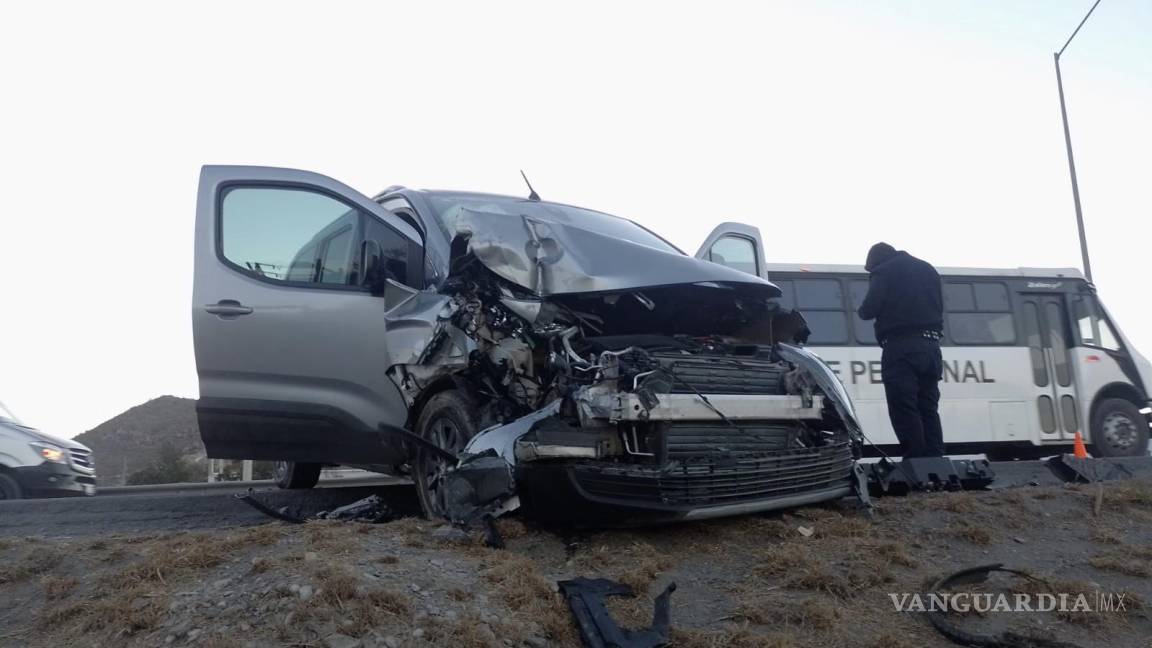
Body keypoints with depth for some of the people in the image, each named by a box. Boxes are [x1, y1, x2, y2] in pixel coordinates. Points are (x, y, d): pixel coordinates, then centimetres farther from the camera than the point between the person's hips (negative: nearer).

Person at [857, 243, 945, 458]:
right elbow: (939, 307, 24)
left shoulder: (882, 273, 1)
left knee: (905, 411, -7)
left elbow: (869, 309, -8)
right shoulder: (928, 270, 23)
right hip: (930, 346, 7)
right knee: (928, 410, 11)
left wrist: (862, 311, 12)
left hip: (901, 347, -7)